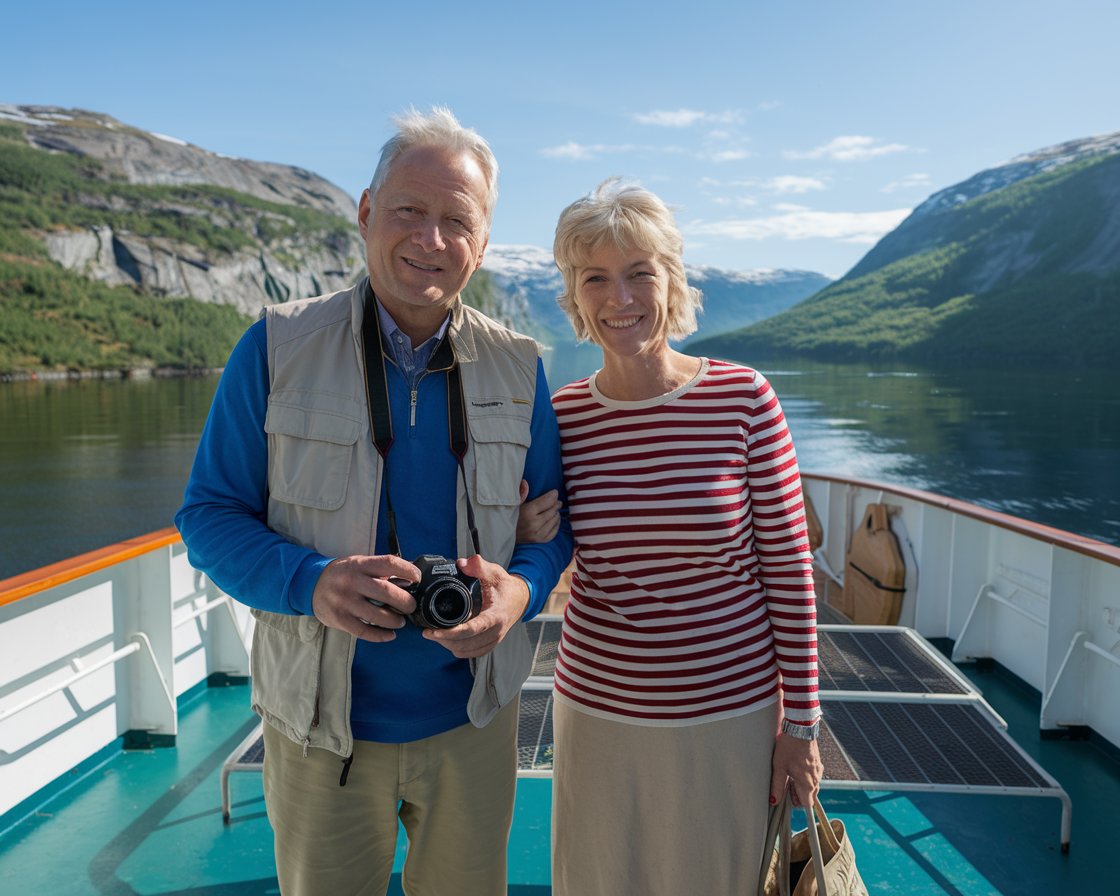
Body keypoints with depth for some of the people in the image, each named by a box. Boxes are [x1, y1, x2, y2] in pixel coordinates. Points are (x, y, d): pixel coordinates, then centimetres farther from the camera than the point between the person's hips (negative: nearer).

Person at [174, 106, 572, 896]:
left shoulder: (517, 367, -4)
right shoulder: (278, 348, -10)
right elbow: (209, 514, -6)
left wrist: (523, 587, -18)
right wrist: (310, 582, -24)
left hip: (471, 719, 2)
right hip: (320, 723, -1)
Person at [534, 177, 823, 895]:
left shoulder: (744, 399, -12)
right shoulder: (563, 416, -4)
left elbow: (789, 569, -7)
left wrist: (801, 724, -4)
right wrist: (525, 539, -14)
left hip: (731, 714, -2)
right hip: (598, 712, 2)